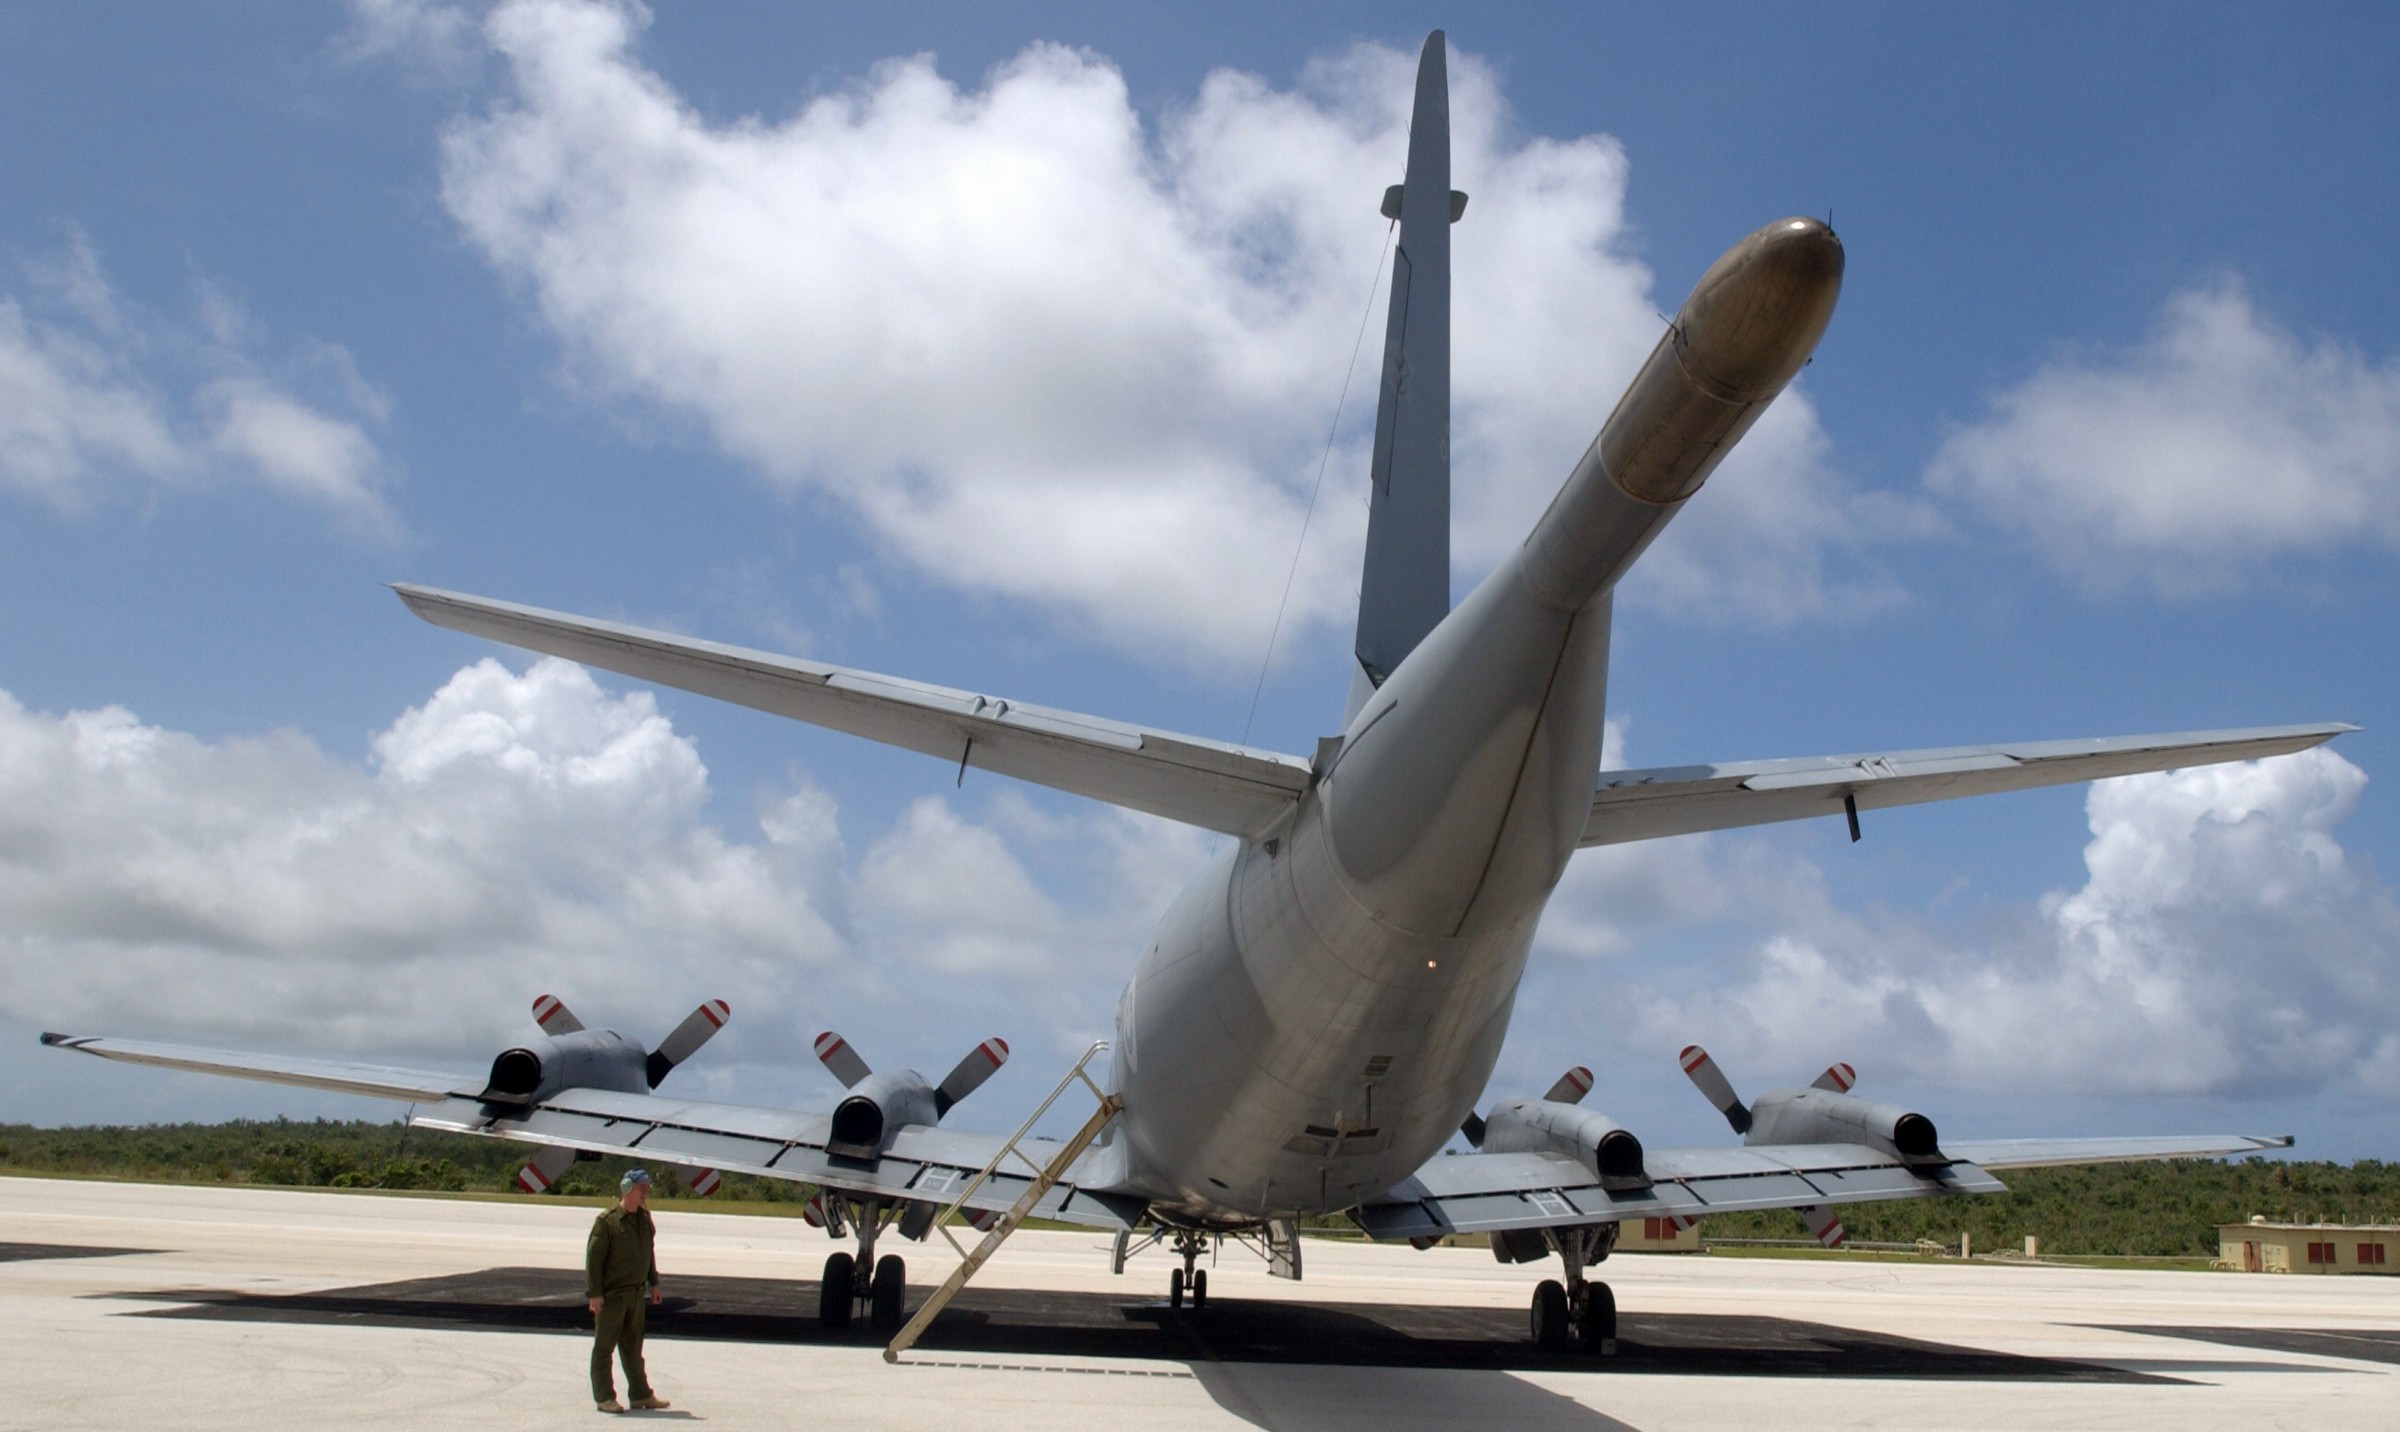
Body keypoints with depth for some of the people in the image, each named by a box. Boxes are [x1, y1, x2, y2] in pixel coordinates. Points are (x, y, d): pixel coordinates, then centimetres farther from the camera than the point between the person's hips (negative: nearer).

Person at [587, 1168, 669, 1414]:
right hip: (611, 1294, -7)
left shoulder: (645, 1218, 8)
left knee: (633, 1346, 14)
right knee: (604, 1346, 3)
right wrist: (594, 1293, -17)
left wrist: (653, 1283, 17)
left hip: (636, 1292, 7)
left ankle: (641, 1395, 19)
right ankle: (604, 1398, 10)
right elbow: (593, 1257, -14)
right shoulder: (607, 1220, -14)